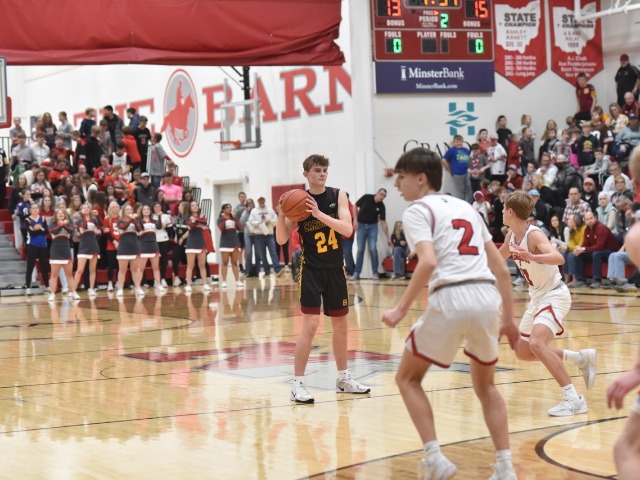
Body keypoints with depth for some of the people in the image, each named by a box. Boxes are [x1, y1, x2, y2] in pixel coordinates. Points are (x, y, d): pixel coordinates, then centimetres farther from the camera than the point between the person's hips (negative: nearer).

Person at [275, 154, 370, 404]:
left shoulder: (338, 195, -1)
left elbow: (347, 229, -16)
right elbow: (282, 239, -8)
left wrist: (319, 214, -27)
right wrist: (282, 214, -25)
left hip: (336, 270, 4)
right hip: (311, 270, -4)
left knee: (341, 325, 14)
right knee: (310, 325, -13)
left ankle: (343, 379, 29)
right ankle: (298, 384, -7)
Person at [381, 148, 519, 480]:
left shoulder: (418, 210, 5)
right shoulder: (465, 207, 25)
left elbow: (428, 262, -14)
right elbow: (501, 269, 21)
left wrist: (401, 309, -8)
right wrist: (509, 318, 25)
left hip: (451, 299, -6)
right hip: (488, 297, 6)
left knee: (408, 378, 14)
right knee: (485, 385, 25)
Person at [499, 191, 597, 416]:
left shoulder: (534, 235, -22)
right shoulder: (511, 236, 3)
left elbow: (558, 258, -40)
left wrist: (531, 257, -54)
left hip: (554, 295, -10)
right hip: (537, 297, 10)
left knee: (536, 344, -29)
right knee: (523, 352, 14)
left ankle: (574, 399, -27)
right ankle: (581, 358, 24)